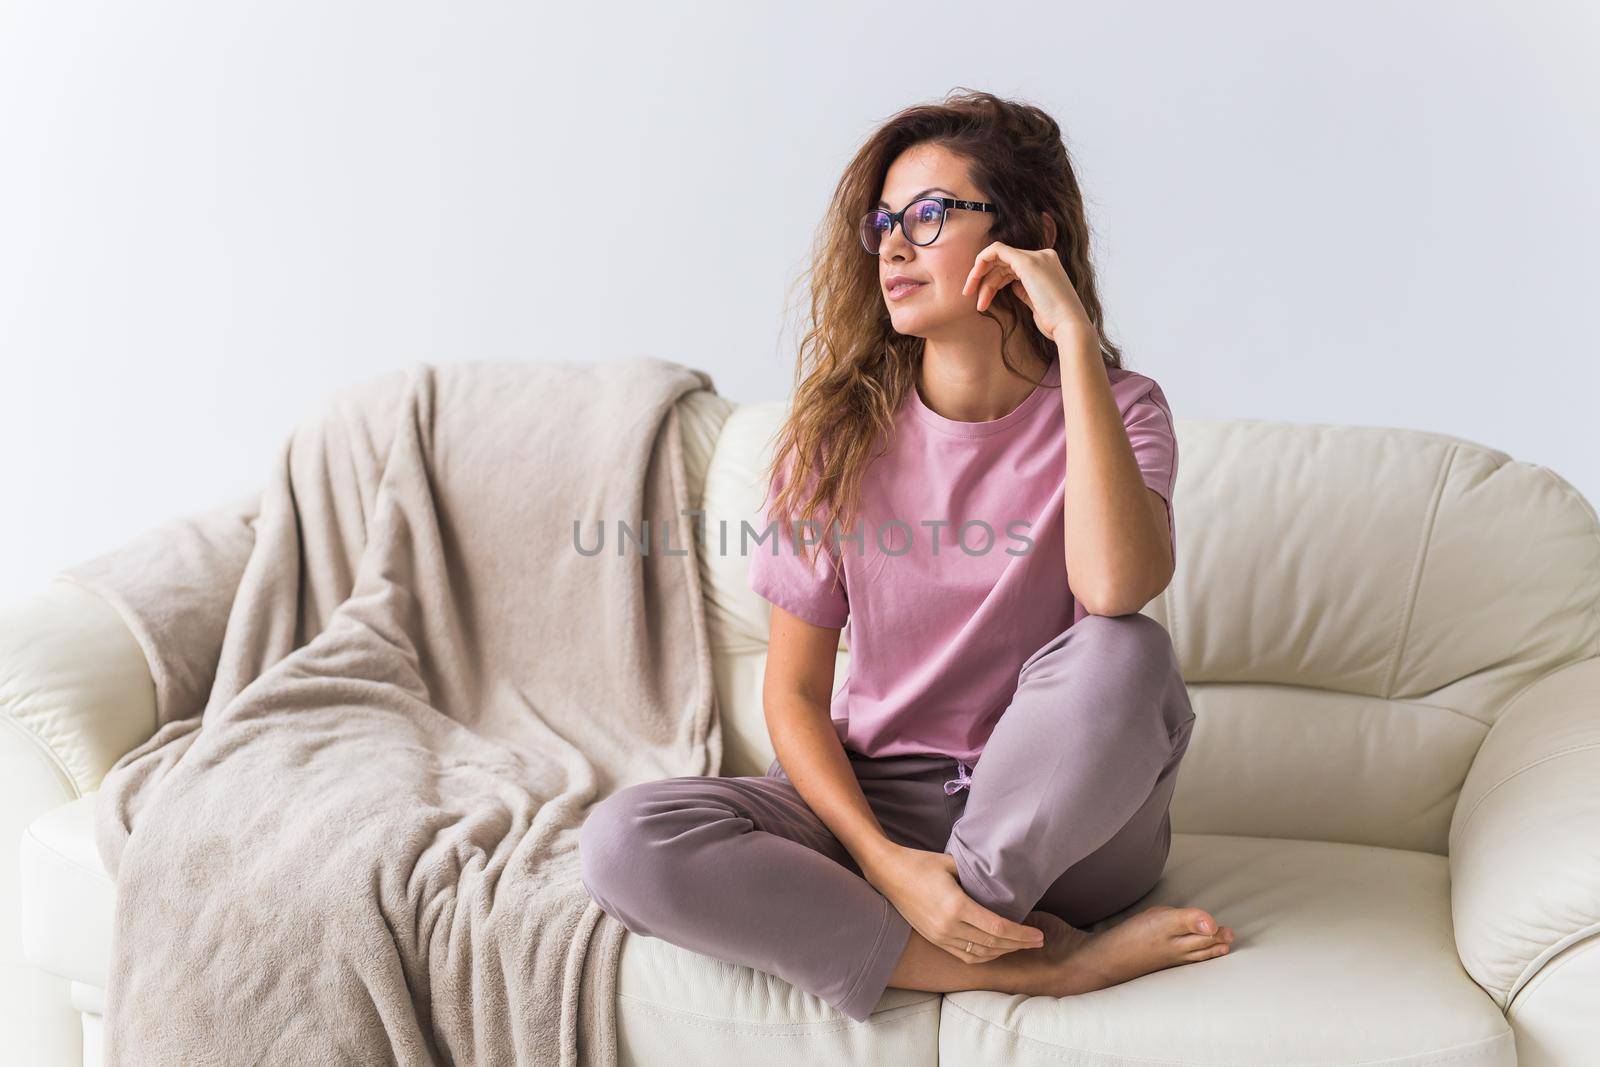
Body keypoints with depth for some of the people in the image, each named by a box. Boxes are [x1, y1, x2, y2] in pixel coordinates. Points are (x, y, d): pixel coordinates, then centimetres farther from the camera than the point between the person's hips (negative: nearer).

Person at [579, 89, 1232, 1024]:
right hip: (880, 801, 2)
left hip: (1059, 821, -2)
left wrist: (1074, 338, -26)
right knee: (626, 841, -25)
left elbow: (1118, 588, -30)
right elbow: (794, 690, -3)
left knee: (1124, 651, -34)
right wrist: (887, 864, -19)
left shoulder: (1114, 409, -6)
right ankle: (1038, 966, -19)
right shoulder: (843, 428, -2)